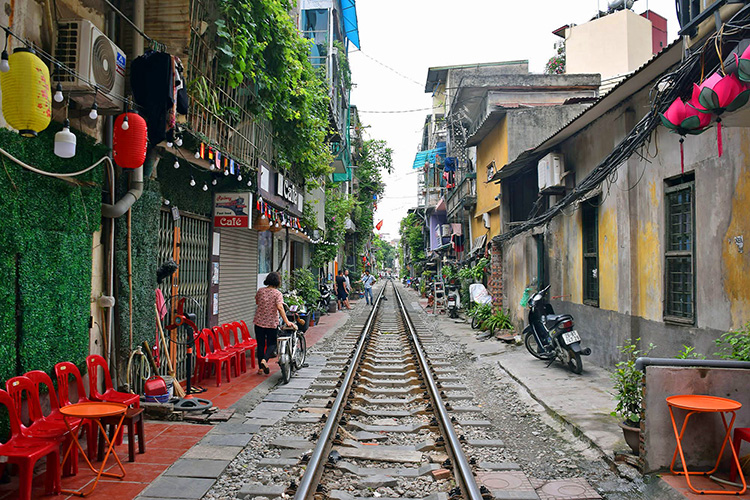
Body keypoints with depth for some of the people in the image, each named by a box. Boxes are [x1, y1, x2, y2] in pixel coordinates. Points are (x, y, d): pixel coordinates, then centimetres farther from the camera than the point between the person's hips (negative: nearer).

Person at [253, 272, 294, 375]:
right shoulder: (277, 293, -12)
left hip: (259, 321, 3)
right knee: (271, 343, 12)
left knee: (260, 344, 11)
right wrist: (287, 321, -23)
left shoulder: (260, 291, 1)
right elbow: (280, 308, -22)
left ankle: (260, 367, 16)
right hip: (272, 322, -3)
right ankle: (264, 360, -12)